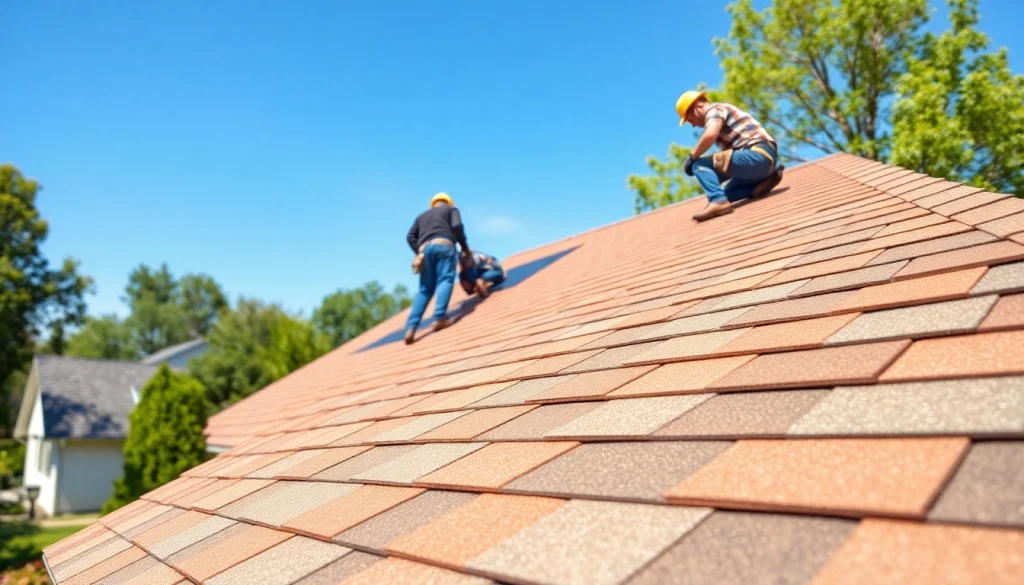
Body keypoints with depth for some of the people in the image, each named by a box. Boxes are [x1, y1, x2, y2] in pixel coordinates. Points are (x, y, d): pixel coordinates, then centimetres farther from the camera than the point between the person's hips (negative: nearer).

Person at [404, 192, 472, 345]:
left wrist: (420, 253, 14)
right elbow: (457, 226, 1)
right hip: (443, 245, -4)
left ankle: (411, 328, -13)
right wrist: (465, 247, 9)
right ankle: (440, 317, -38)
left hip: (425, 248, 4)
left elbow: (410, 237, 19)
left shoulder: (422, 215, 35)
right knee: (445, 280, -15)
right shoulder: (451, 209, 23)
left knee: (425, 289, 1)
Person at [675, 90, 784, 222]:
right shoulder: (721, 112, 29)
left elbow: (710, 136, -23)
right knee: (725, 193, 23)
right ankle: (764, 180, 9)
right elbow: (726, 152, 29)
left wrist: (692, 157, -10)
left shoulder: (714, 110, -1)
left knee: (700, 165, -11)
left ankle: (718, 201, -29)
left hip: (757, 155, -10)